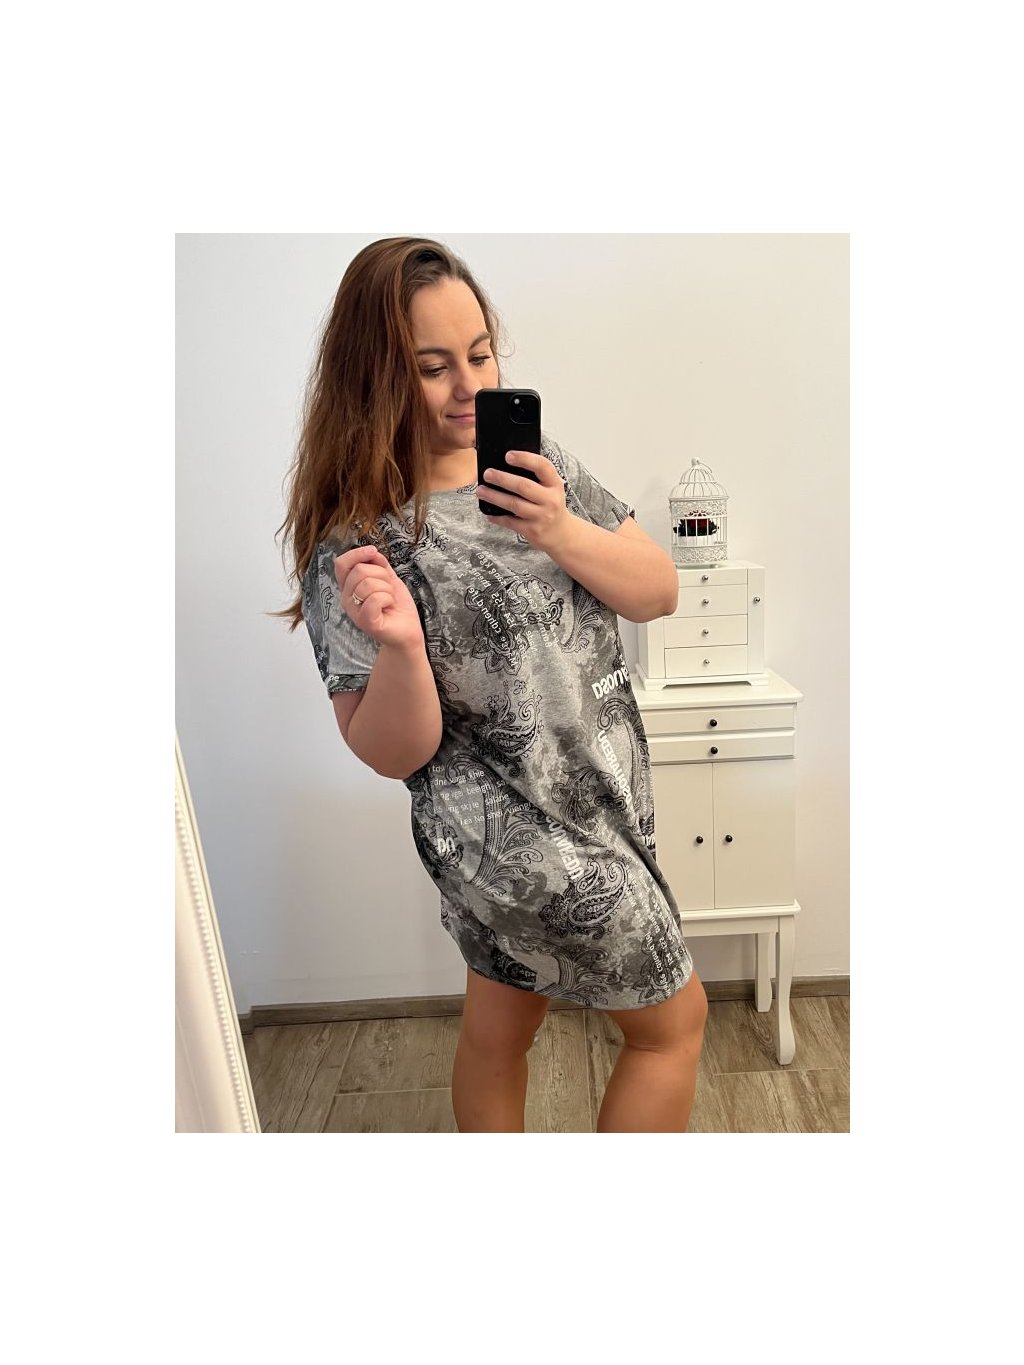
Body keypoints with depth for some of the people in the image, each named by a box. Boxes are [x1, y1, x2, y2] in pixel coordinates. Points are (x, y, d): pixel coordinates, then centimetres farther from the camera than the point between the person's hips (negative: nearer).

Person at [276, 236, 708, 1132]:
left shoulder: (534, 463, -1)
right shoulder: (354, 540, -18)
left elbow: (660, 592, -3)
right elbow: (394, 754, -17)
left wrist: (561, 534, -21)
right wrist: (399, 645, -37)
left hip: (602, 797, 6)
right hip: (529, 842, -6)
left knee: (497, 1026, 25)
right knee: (673, 1023, 12)